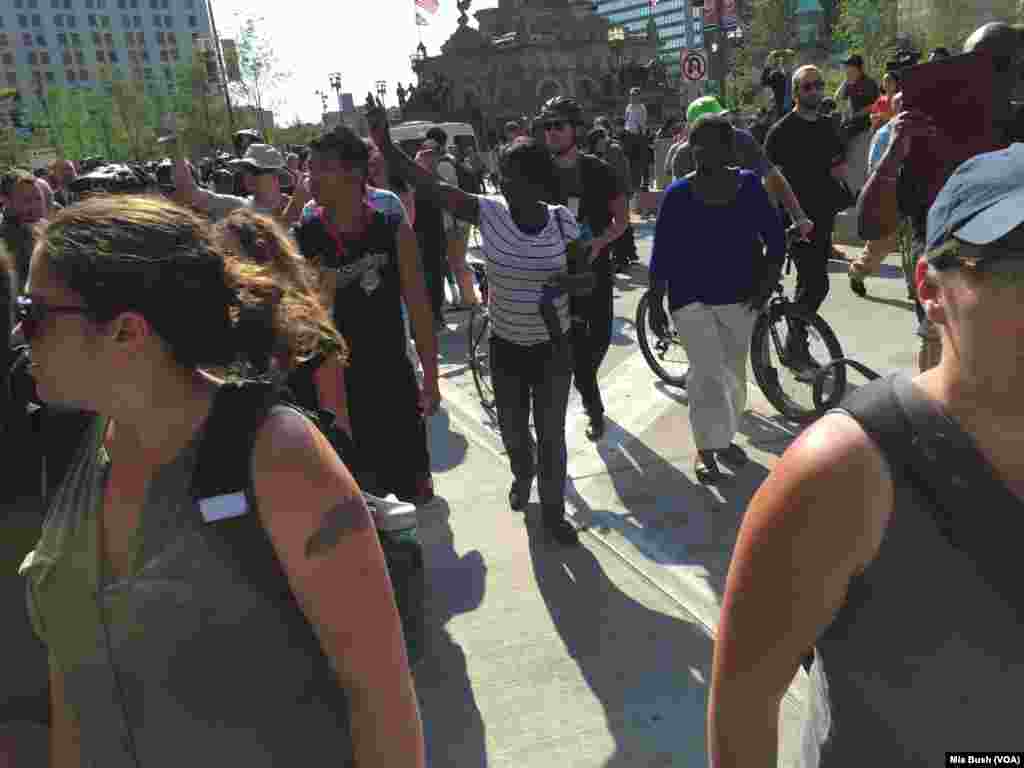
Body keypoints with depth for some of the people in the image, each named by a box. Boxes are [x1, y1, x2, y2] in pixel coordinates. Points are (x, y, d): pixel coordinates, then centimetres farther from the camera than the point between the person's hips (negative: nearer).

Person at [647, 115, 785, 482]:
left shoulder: (749, 186, -2)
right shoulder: (678, 194, -8)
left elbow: (775, 238, 4)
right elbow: (661, 254, -5)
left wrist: (767, 283, -5)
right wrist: (655, 305, -6)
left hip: (739, 296, 3)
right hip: (692, 298, -3)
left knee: (733, 372, 14)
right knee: (707, 373, -11)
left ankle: (724, 437, 32)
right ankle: (706, 449, 1)